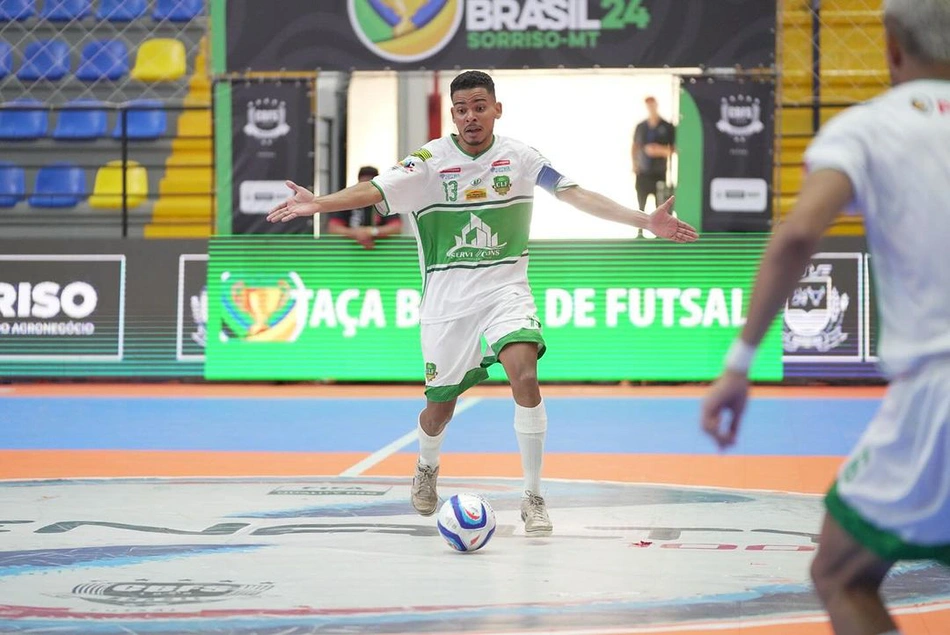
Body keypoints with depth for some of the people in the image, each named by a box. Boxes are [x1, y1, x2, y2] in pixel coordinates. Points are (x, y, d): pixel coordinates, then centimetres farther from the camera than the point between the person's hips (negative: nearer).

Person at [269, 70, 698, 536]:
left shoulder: (517, 157, -2)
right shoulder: (430, 161, -7)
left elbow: (576, 195, -5)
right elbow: (374, 191, -19)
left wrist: (644, 220, -14)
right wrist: (318, 203, -36)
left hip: (505, 290, 0)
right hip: (446, 300, 0)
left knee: (525, 376, -25)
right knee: (440, 407, 7)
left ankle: (533, 497, -14)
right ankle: (426, 469, 44)